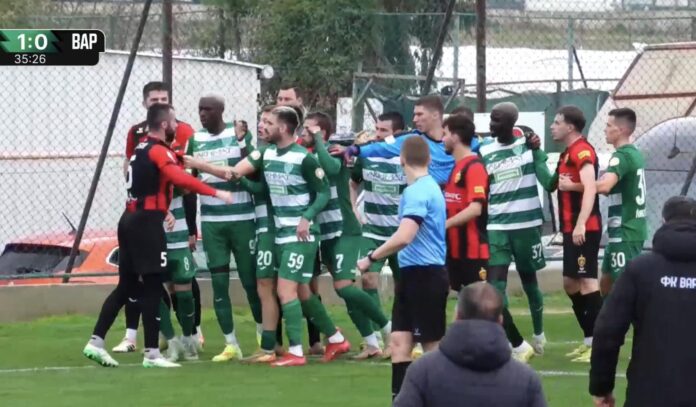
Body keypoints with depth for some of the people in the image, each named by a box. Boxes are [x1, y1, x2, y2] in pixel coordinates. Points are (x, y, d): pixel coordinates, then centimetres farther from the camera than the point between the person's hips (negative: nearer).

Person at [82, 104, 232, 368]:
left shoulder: (142, 148, 16)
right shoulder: (158, 151, -13)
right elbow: (180, 178, -28)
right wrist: (216, 193, -29)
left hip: (131, 220, 9)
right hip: (147, 223, -9)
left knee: (127, 285, 12)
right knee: (153, 287, -5)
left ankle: (96, 342, 8)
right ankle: (151, 354, -4)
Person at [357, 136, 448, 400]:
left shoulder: (418, 191, -18)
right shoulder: (428, 187, 12)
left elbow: (403, 237, -27)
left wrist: (371, 258, -17)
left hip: (425, 276, -9)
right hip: (412, 275, 9)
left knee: (432, 346, 0)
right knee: (400, 342, 4)